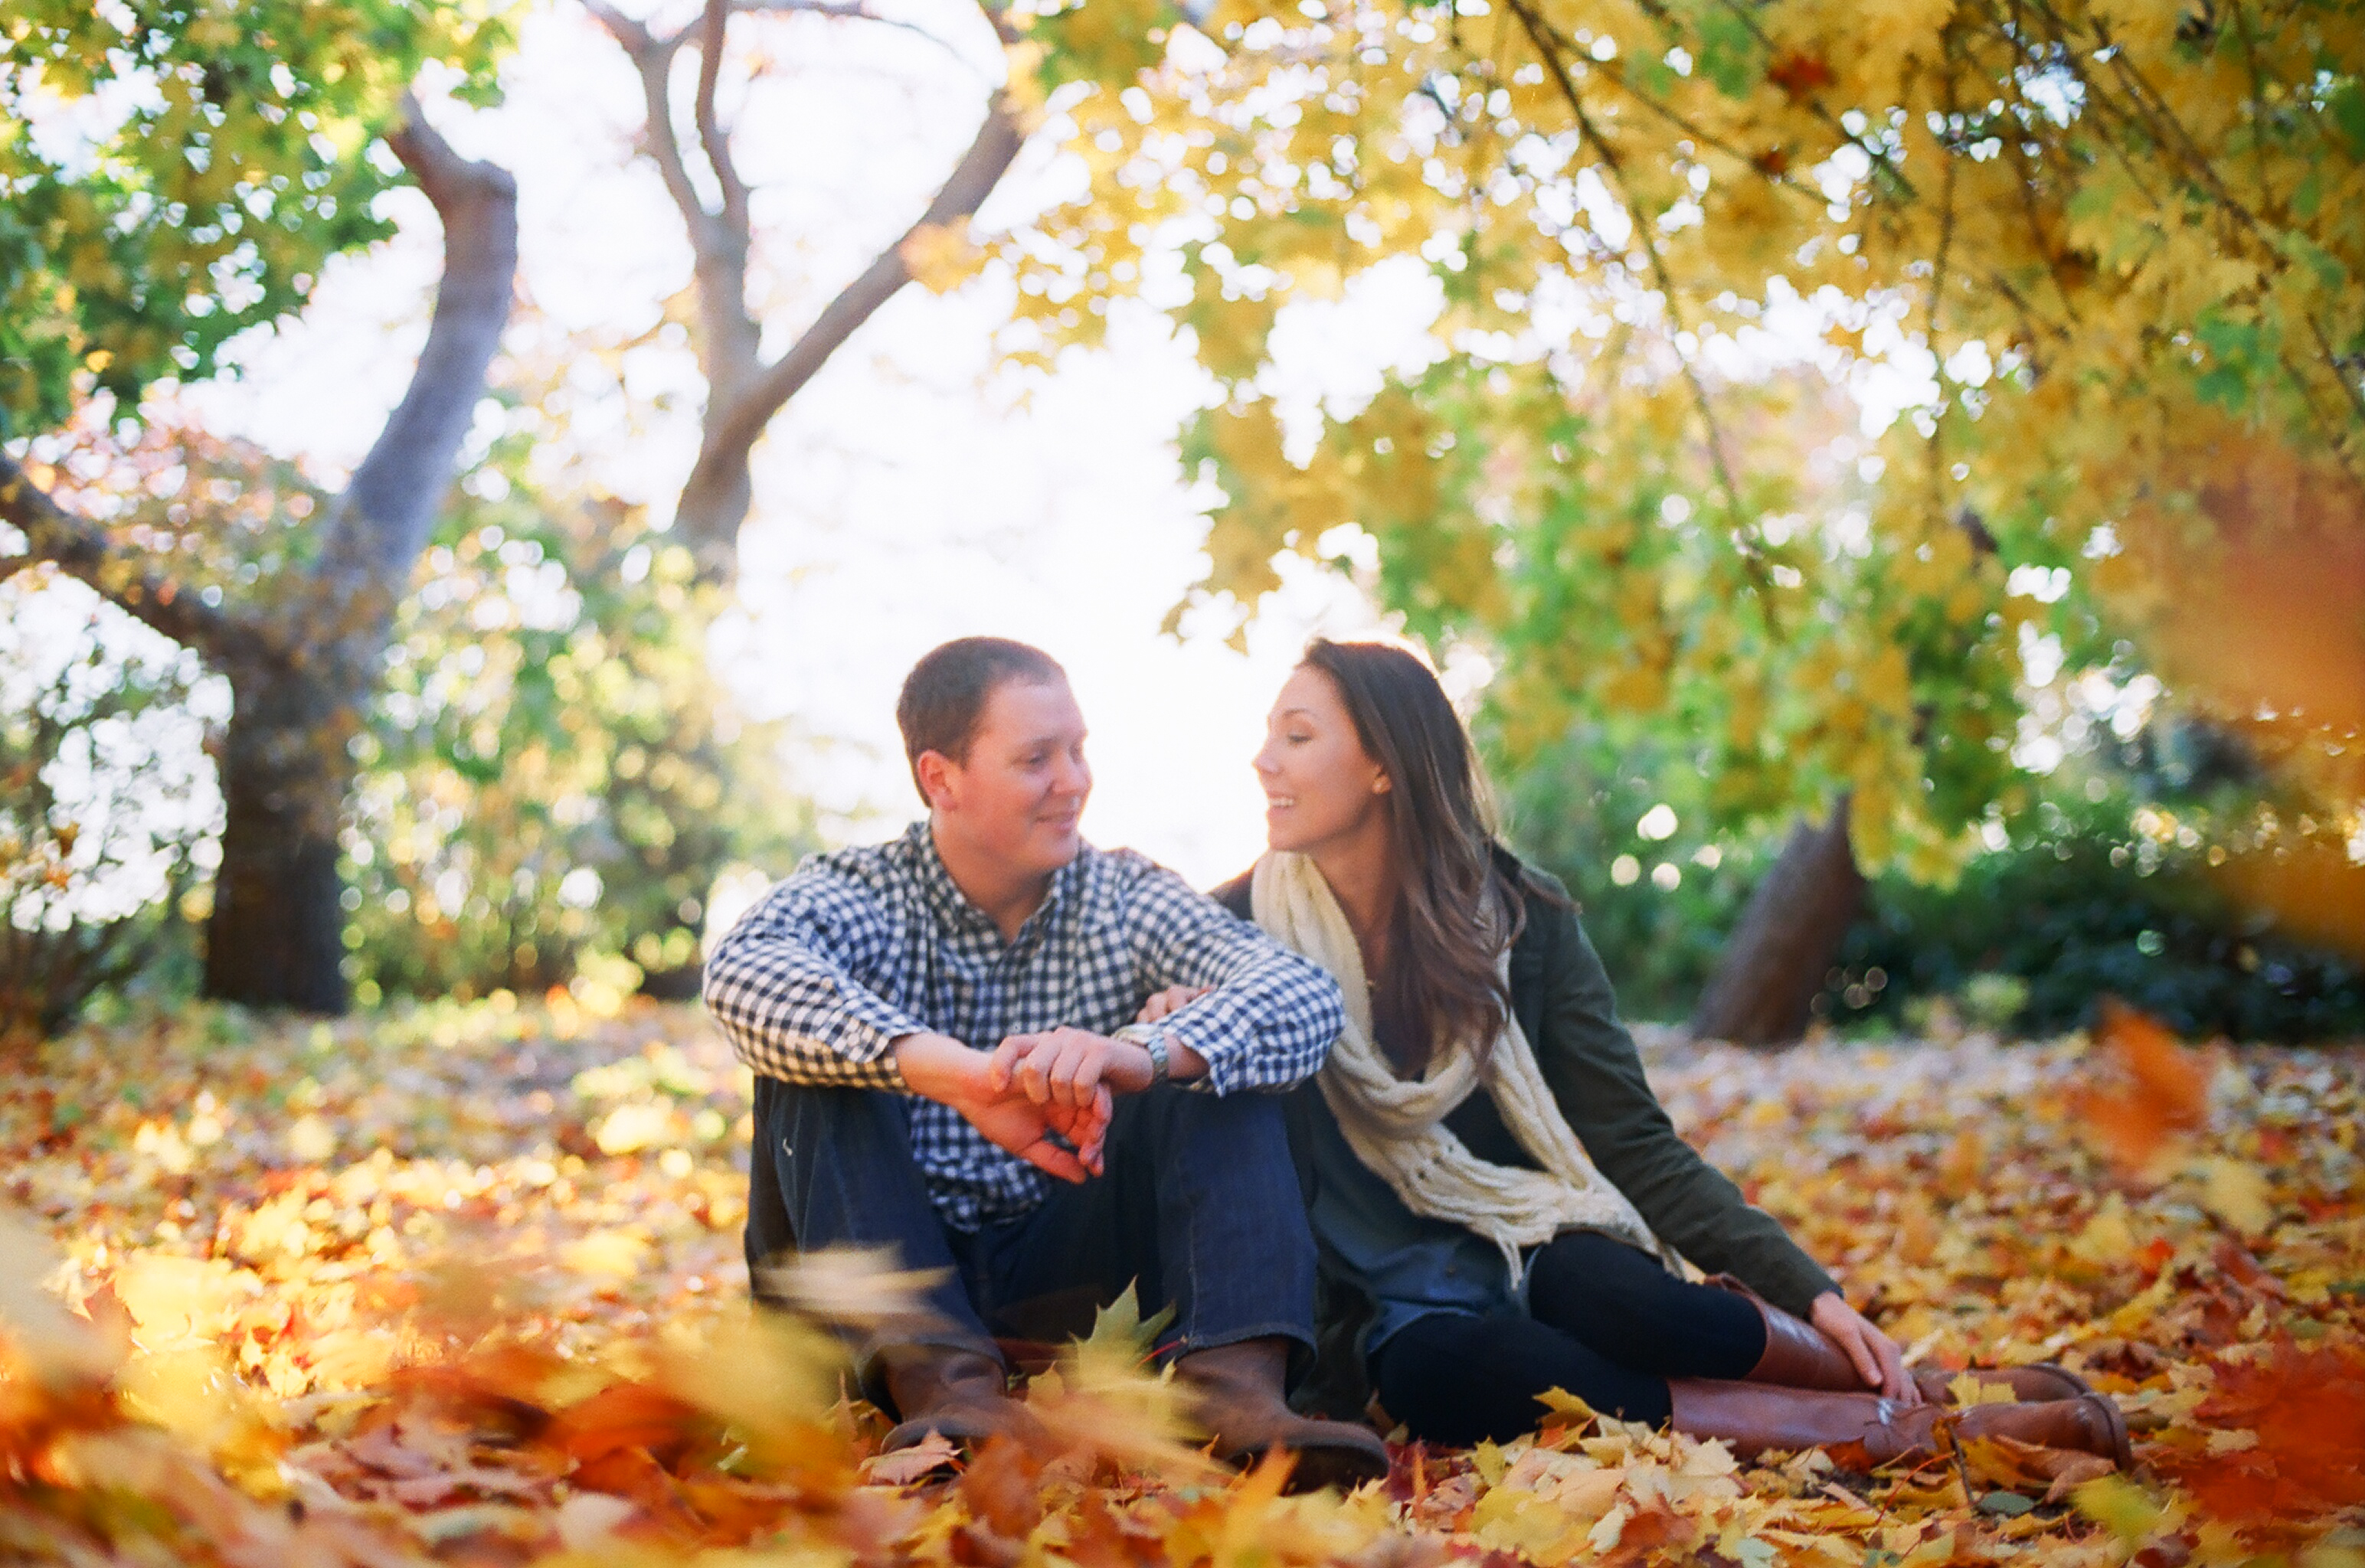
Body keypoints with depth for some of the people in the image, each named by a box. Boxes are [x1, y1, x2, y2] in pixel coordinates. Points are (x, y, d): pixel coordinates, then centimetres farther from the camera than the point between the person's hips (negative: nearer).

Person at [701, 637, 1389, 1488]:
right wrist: (959, 1073, -47)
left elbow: (1304, 998, -17)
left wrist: (1142, 1055, -38)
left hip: (1055, 1278, 2)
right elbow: (742, 973, -31)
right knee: (811, 1050, -23)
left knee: (1217, 1058, -15)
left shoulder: (1123, 899, 1)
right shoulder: (856, 896, -5)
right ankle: (937, 1374, -39)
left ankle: (1237, 1382, -36)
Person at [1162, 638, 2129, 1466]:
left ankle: (1929, 1391, -15)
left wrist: (1810, 1293, -11)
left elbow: (1635, 1144, -1)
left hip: (1537, 1244, 1)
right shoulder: (1236, 929, -3)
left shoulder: (1517, 915, -1)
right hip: (1389, 1300, -1)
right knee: (1433, 1370, -36)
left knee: (1625, 1304, -35)